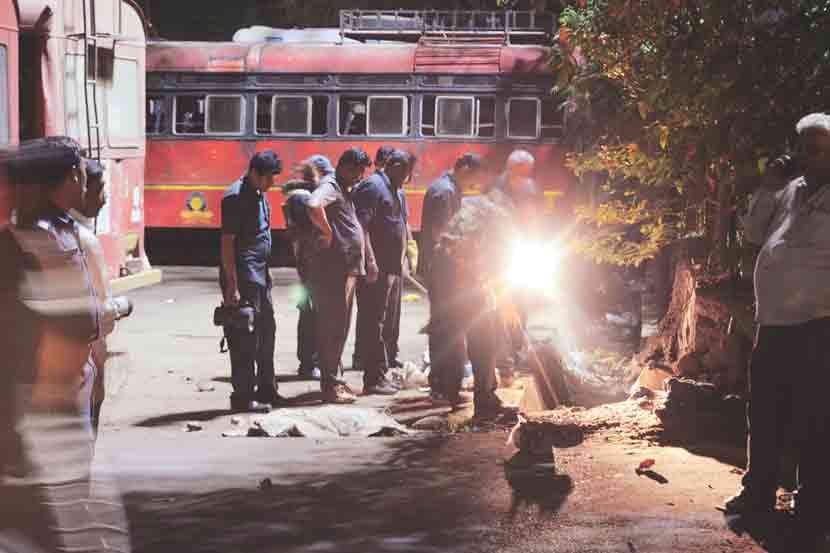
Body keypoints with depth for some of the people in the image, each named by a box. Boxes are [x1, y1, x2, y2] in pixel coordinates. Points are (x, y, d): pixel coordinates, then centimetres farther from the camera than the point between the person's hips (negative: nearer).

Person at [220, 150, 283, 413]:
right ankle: (243, 396, 2)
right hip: (243, 276, -10)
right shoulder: (236, 196, -14)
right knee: (245, 337, -4)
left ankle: (266, 391, 26)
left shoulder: (260, 194, 14)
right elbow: (227, 243, -17)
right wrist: (232, 286, -20)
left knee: (266, 331, 15)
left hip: (260, 275, 10)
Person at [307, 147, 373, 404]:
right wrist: (327, 233, -23)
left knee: (339, 326, 16)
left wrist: (369, 260, 21)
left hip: (348, 269, 10)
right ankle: (330, 385, -1)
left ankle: (334, 379, 25)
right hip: (333, 269, -10)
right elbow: (313, 206, -36)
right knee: (333, 327, -5)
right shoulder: (330, 186, -13)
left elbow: (356, 227, 27)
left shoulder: (345, 190, 19)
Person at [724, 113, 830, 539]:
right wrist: (769, 188, 8)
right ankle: (758, 492, 28)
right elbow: (753, 233, 19)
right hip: (772, 323, 7)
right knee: (763, 414, 15)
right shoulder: (791, 191, 13)